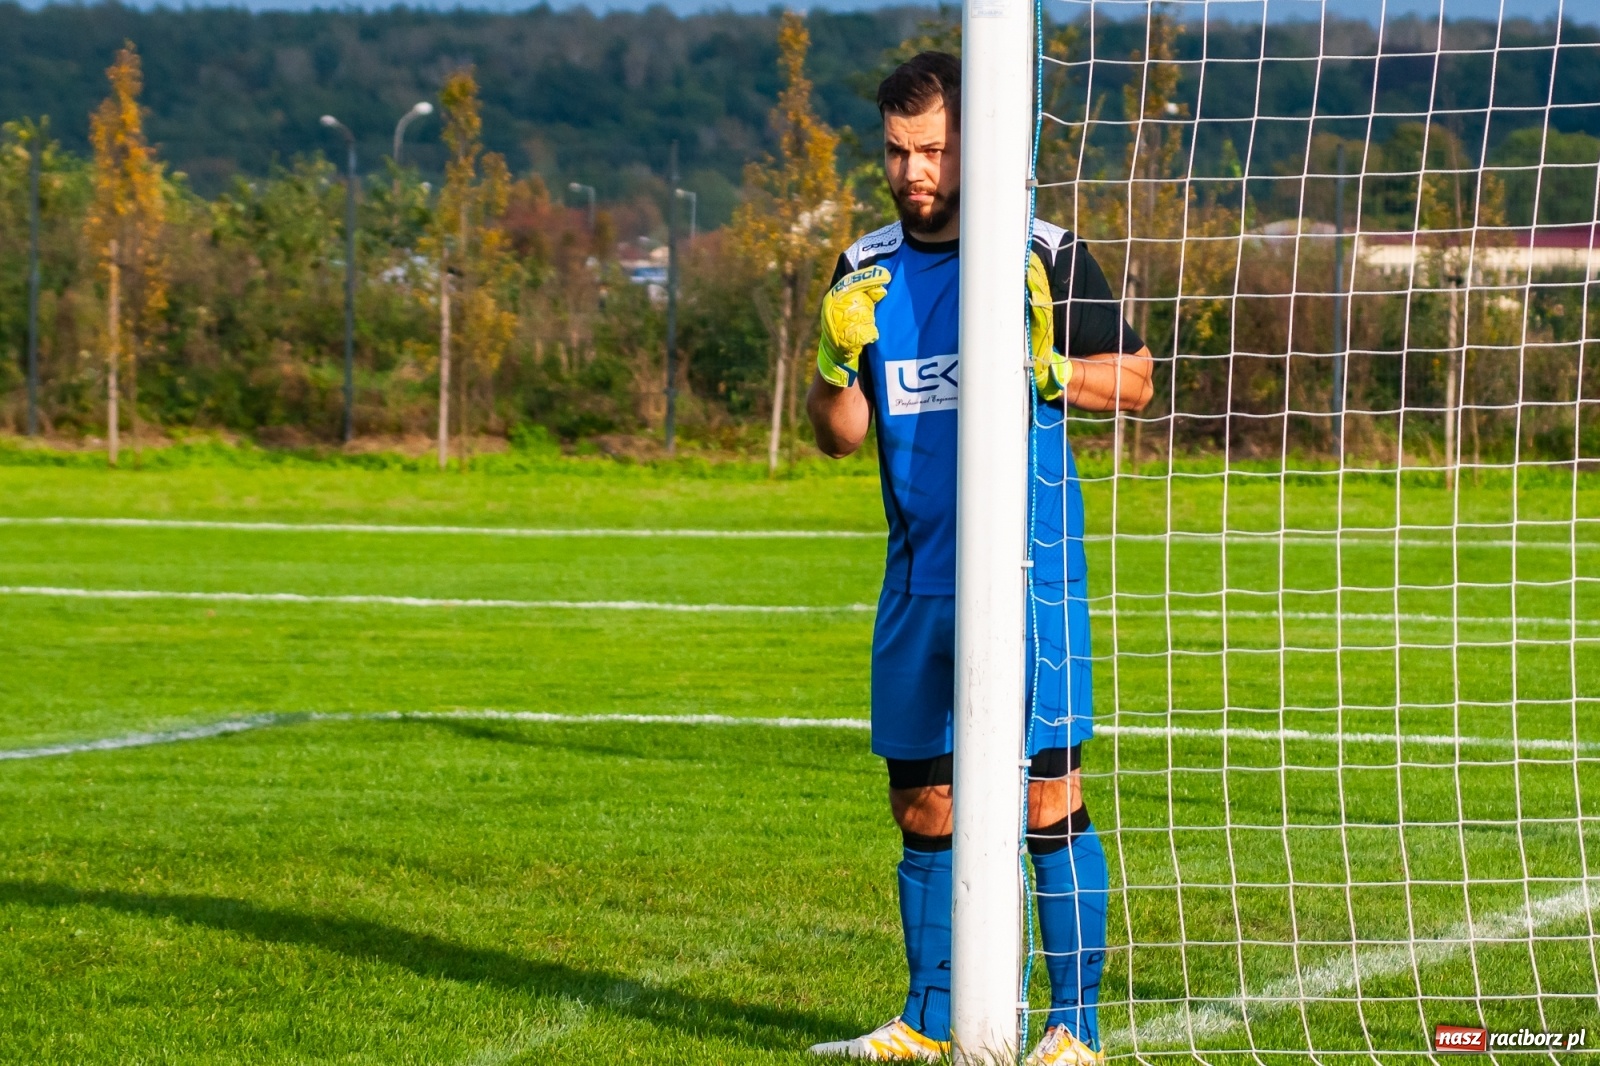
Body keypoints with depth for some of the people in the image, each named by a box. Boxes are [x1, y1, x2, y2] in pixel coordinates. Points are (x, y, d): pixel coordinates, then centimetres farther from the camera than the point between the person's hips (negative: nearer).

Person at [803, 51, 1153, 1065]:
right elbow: (841, 432, 11)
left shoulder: (1046, 256, -3)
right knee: (924, 805, 9)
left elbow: (1135, 379, 3)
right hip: (918, 581, 4)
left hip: (1030, 574, -4)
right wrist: (838, 362, -9)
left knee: (1050, 800, -6)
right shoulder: (867, 270, 9)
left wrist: (1041, 365, -13)